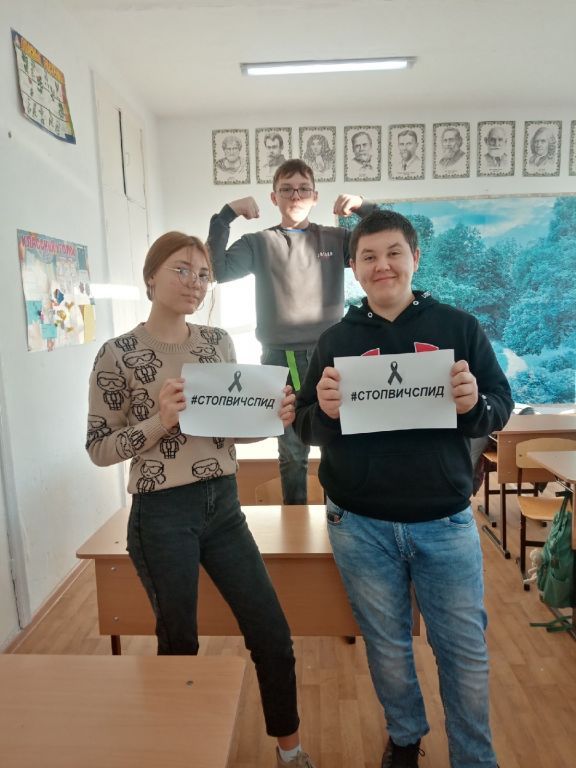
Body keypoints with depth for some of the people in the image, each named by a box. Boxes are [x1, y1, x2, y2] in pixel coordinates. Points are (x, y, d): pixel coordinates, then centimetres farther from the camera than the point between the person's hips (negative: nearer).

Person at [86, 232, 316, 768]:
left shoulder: (219, 341, 4)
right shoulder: (118, 354, -9)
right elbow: (99, 449, -7)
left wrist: (271, 418, -10)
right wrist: (159, 421, -23)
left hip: (223, 507, 5)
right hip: (162, 517, -4)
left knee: (273, 635, 12)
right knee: (179, 645, 15)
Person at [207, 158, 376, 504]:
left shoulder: (337, 239, 8)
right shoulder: (259, 243, 6)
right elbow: (218, 271, -9)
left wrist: (364, 207, -9)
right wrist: (225, 216, -15)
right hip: (280, 361, 0)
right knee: (292, 452, 11)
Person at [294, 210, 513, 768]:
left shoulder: (459, 327, -1)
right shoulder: (335, 339, 1)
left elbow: (501, 407, 0)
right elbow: (306, 429, 2)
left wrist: (473, 405, -22)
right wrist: (326, 412, -20)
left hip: (445, 522, 0)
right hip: (360, 525, 1)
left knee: (464, 651, 14)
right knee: (387, 646, 19)